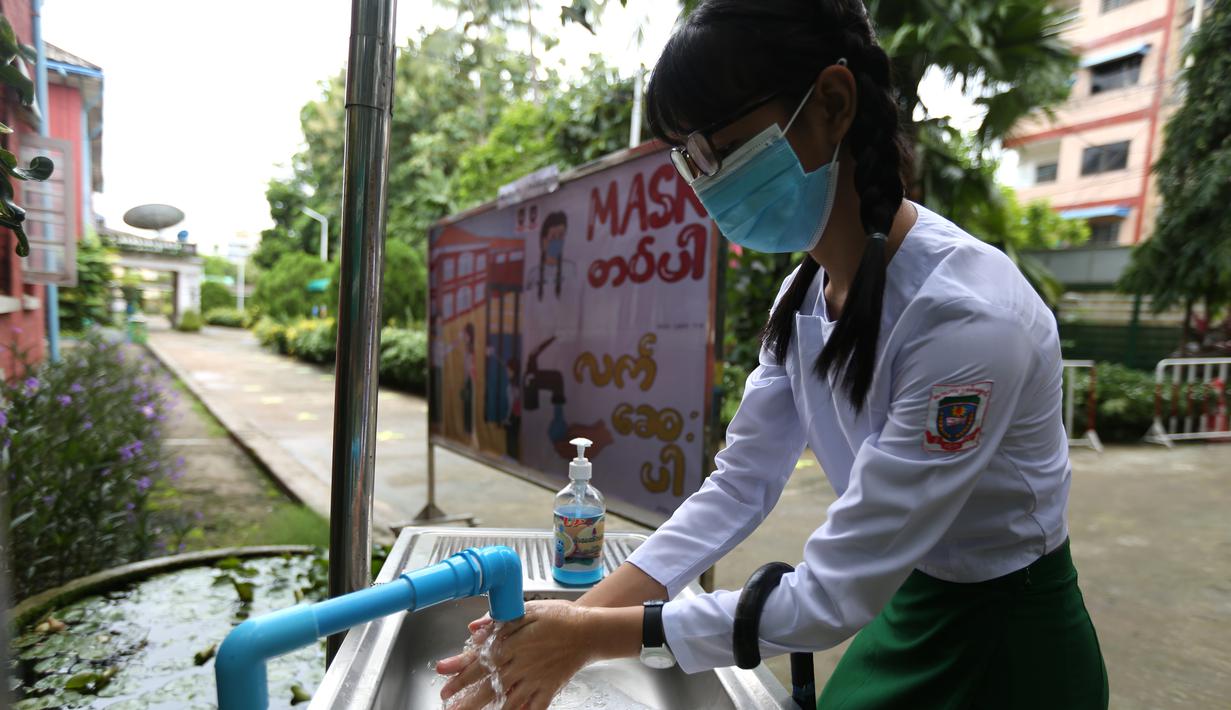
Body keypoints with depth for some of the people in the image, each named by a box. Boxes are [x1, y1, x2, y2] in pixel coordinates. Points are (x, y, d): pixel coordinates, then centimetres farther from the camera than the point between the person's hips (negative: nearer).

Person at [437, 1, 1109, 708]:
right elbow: (738, 487, -7)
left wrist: (597, 636, -22)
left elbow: (832, 596, -29)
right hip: (905, 613, 6)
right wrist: (577, 617, -13)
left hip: (1009, 648, -5)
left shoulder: (965, 312, -32)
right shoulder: (804, 294, -8)